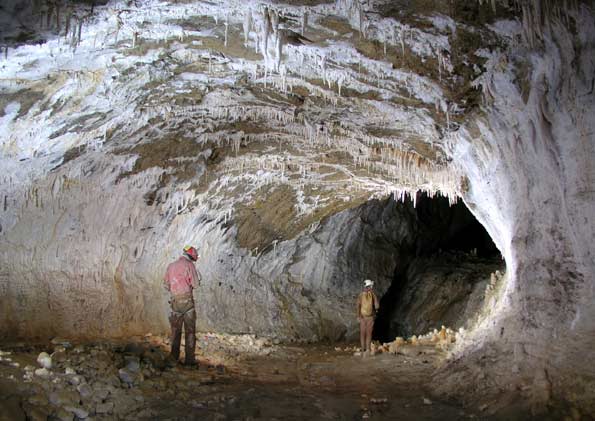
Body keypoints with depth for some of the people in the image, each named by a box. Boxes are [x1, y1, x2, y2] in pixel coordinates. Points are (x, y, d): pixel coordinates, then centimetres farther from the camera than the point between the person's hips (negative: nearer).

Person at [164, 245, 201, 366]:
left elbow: (167, 285, 16)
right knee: (190, 330, 0)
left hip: (174, 300, 5)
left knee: (175, 329, 14)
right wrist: (197, 276, 11)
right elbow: (195, 284, -8)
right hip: (187, 299, -5)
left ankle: (174, 357, 16)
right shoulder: (189, 265, -6)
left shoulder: (171, 266, 13)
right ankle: (189, 359, -1)